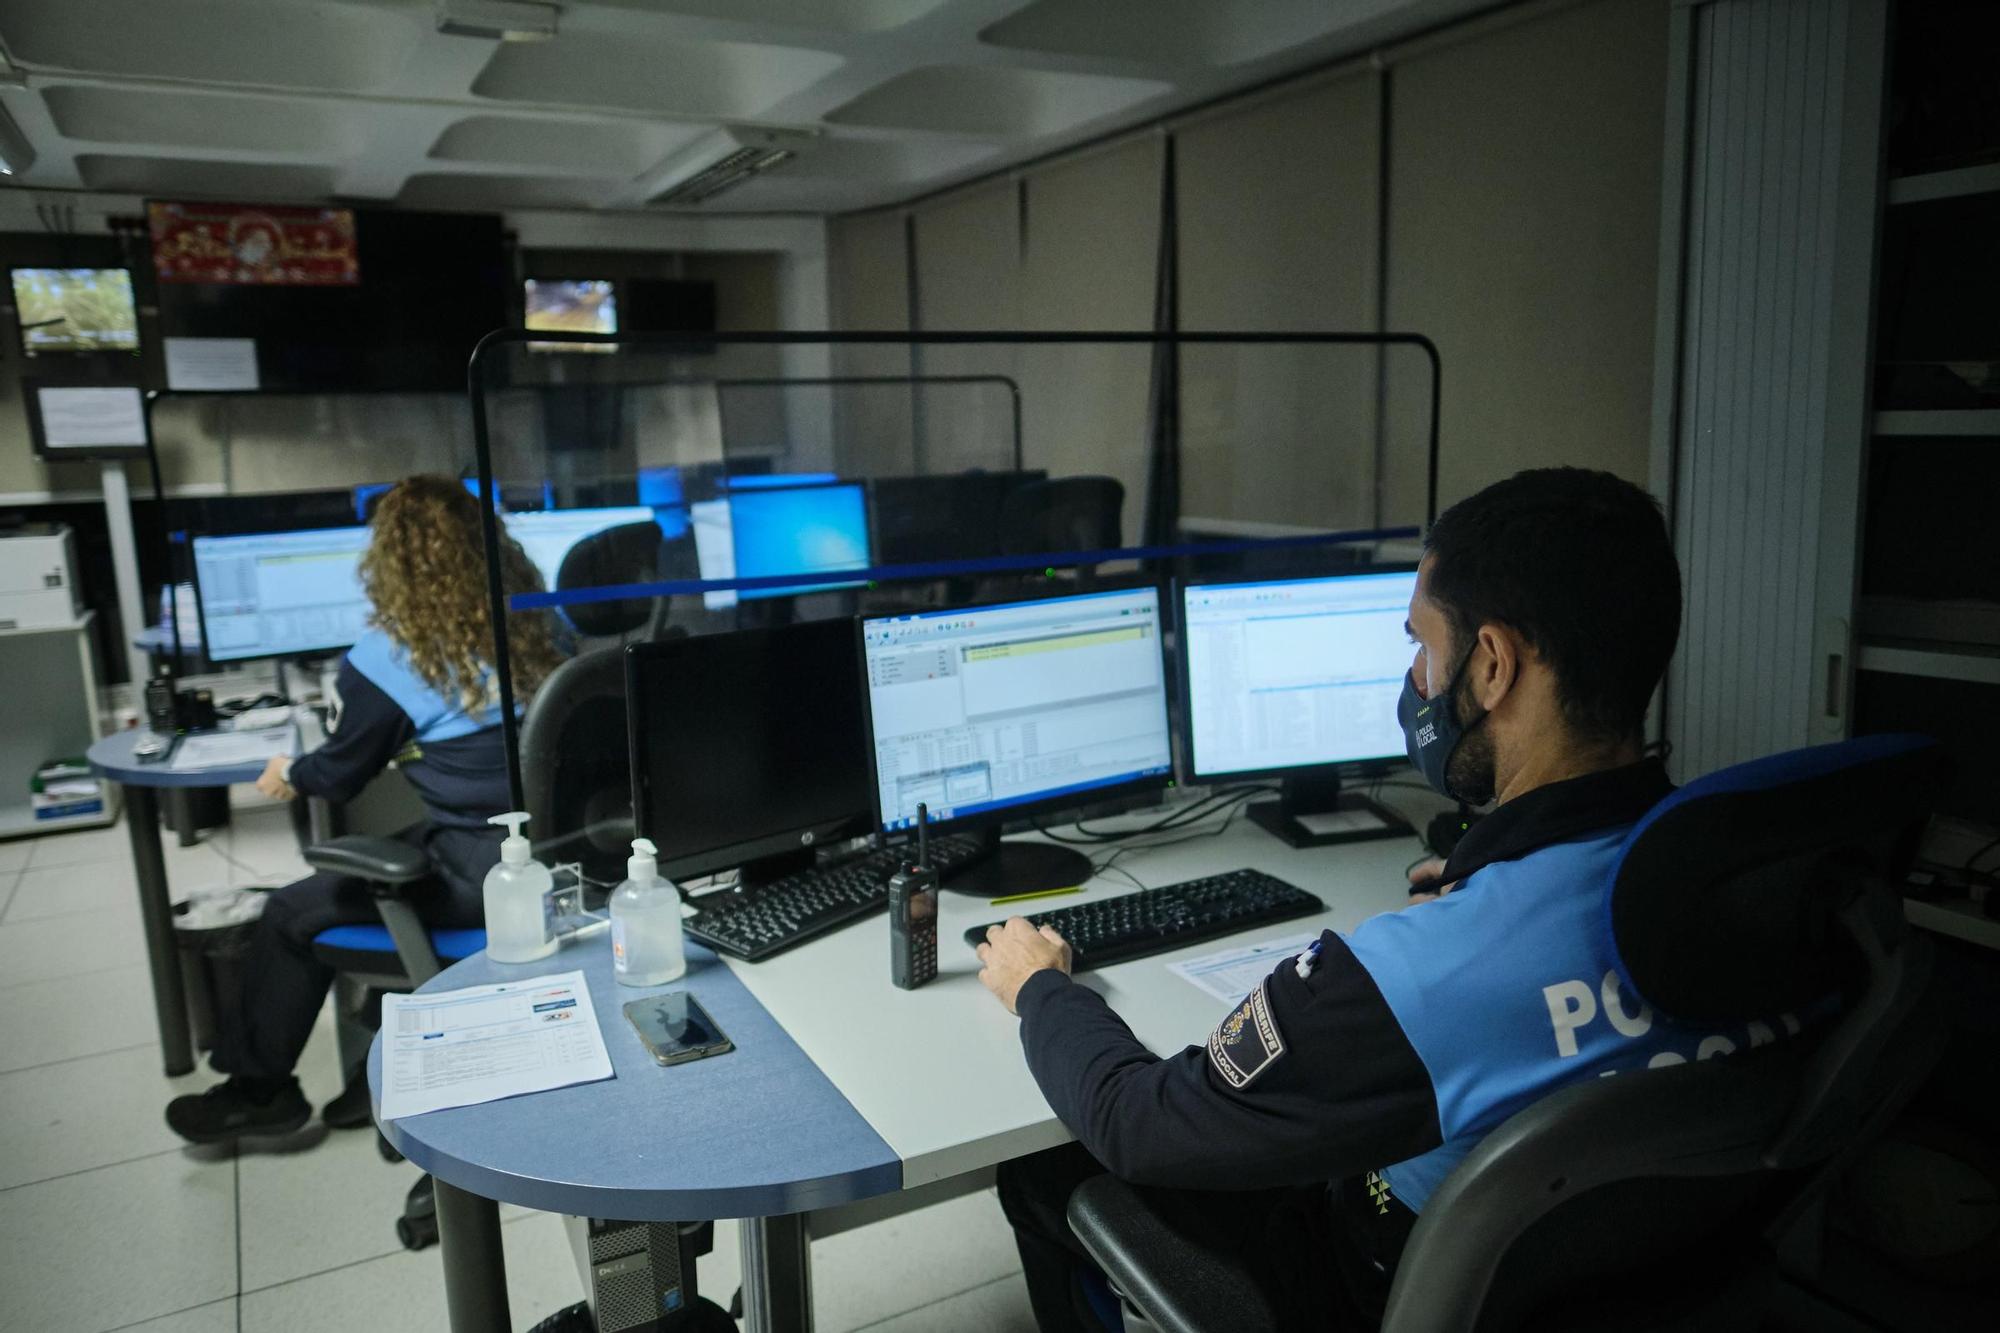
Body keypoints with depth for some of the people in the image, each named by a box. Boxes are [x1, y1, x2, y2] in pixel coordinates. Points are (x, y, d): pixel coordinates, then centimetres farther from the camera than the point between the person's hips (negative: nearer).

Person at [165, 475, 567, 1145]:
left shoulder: (391, 658, -12)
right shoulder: (532, 626, 5)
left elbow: (342, 773, 3)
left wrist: (290, 775, 25)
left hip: (480, 873, -7)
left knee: (291, 915, 12)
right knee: (360, 872, 28)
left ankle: (257, 1089, 32)